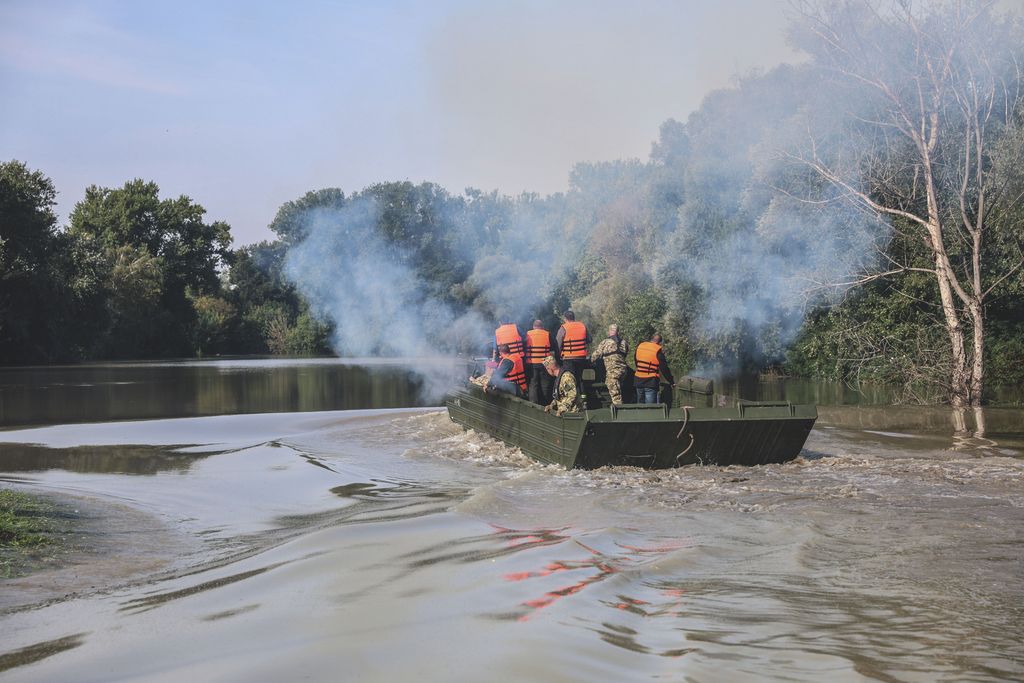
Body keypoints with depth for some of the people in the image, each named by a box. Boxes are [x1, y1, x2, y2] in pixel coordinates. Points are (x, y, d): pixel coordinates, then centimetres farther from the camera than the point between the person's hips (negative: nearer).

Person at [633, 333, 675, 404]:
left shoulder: (639, 346, 6)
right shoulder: (658, 351, -9)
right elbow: (664, 369, -6)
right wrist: (672, 382, 3)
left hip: (638, 382, 5)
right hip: (651, 382, -5)